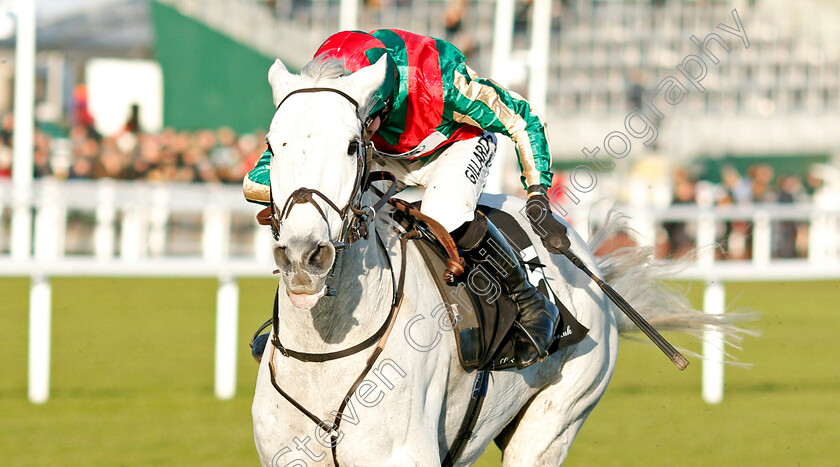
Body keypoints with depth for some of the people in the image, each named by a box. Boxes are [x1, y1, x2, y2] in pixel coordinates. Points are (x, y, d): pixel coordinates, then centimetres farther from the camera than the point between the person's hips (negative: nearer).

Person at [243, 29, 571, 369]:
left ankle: (530, 305, -13)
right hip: (387, 157, 4)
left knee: (445, 218, -34)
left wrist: (538, 200, -30)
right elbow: (255, 184, -32)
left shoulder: (443, 79, -41)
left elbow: (521, 120, -25)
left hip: (459, 143, -4)